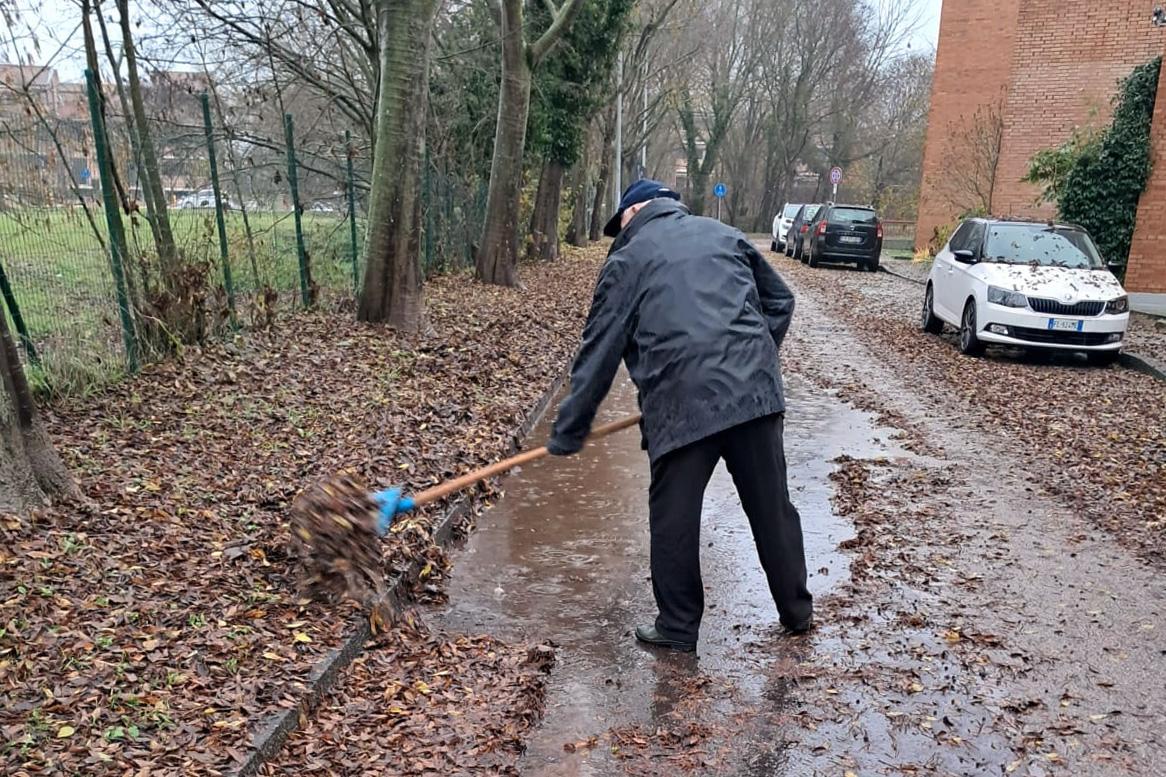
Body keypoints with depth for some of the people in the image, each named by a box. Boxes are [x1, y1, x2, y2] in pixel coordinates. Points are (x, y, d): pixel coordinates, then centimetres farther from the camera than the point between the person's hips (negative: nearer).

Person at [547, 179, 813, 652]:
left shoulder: (626, 259, 8)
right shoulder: (724, 235, 20)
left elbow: (597, 355, 5)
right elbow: (780, 301, 21)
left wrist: (568, 434, 11)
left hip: (682, 402, -4)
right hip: (754, 389, 5)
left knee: (674, 519, 9)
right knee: (772, 508, 16)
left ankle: (678, 627, 18)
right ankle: (798, 611, 30)